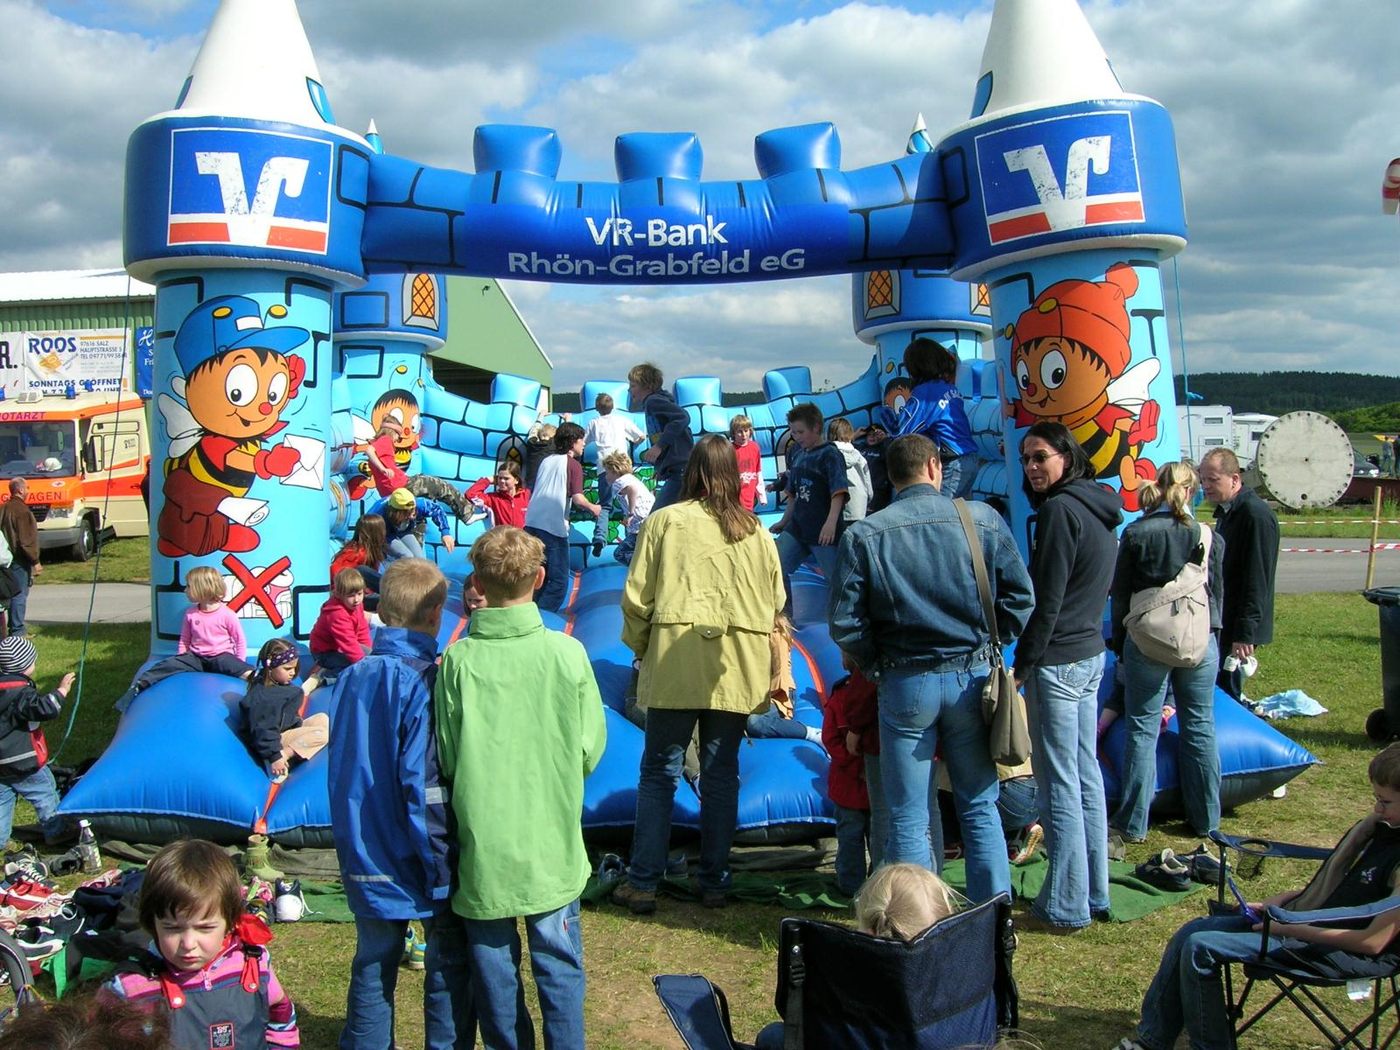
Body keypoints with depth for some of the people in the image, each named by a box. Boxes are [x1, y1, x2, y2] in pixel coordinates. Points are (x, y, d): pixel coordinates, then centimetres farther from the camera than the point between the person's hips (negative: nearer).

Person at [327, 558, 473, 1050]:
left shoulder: (353, 677, 1)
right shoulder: (423, 682, -19)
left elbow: (341, 772, 9)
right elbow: (427, 788, -20)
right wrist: (442, 873, -14)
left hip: (364, 859, 6)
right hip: (416, 862, -6)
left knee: (372, 968, 17)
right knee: (450, 965, 11)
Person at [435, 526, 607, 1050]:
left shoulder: (458, 660, -12)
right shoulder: (567, 653, -11)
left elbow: (446, 758, -6)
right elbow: (590, 749, -4)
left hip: (482, 845, 0)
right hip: (553, 845, 0)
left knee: (494, 970, 14)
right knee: (559, 968, 13)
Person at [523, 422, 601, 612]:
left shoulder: (546, 461, 16)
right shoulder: (573, 464, -3)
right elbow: (578, 498, -14)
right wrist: (593, 508, 4)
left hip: (532, 524, 7)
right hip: (554, 528, -7)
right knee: (558, 582, -2)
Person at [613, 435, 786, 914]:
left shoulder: (665, 520, -2)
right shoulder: (757, 532, 6)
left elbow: (636, 597, -2)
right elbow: (776, 606, 10)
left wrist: (641, 647, 13)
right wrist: (771, 676, 18)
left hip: (675, 664, -2)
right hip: (736, 671, 2)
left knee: (658, 772, 7)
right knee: (721, 775, 11)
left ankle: (642, 883, 9)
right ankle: (714, 882, 17)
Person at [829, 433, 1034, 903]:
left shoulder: (864, 535, -6)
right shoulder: (983, 520, -3)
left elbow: (843, 622, -8)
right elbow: (1020, 599, -1)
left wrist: (875, 665, 8)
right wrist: (985, 644, 13)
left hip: (905, 684, -1)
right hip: (971, 679, 1)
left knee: (909, 820, 9)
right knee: (979, 806, 16)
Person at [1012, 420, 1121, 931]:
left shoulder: (1060, 510, -16)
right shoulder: (1099, 507, 12)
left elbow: (1047, 600, -18)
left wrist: (1022, 664, -12)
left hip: (1057, 660, -9)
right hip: (1091, 654, 9)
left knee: (1059, 784, -2)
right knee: (1087, 776, 15)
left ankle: (1066, 904, 6)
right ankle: (1094, 893, 24)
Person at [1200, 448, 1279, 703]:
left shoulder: (1256, 515, -18)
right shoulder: (1226, 511, 13)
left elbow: (1257, 580, -21)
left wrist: (1245, 634, -22)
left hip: (1237, 627, -9)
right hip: (1222, 624, 9)